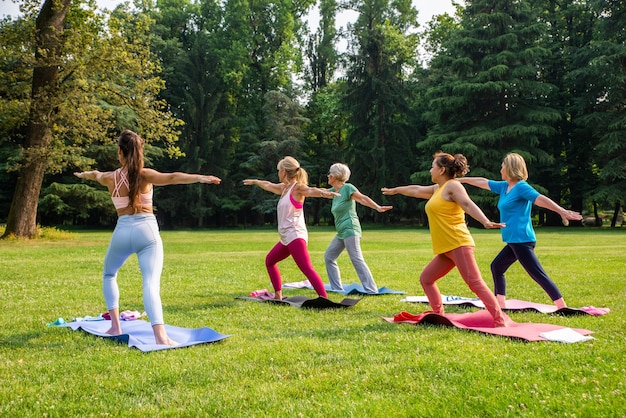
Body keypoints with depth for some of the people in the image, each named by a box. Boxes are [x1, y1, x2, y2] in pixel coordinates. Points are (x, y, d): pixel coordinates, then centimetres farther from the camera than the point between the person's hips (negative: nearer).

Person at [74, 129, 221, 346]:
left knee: (109, 275, 27)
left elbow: (95, 175, 32)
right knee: (151, 283, -11)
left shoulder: (110, 178, 7)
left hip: (122, 232, 2)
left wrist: (83, 174, 55)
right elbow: (172, 178, -20)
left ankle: (115, 326, 21)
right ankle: (160, 335, -28)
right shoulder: (145, 175, -1)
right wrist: (199, 178, -31)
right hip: (147, 230, -2)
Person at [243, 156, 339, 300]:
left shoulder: (297, 187, -9)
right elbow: (268, 185, 37)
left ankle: (324, 298, -31)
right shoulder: (284, 188, 17)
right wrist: (254, 181, 54)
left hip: (295, 236, -10)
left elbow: (310, 190, -31)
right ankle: (278, 295, 30)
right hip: (286, 238, 10)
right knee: (270, 261, 25)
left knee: (307, 268, -22)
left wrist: (323, 193, -52)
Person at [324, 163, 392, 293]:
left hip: (350, 229, -9)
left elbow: (363, 198, -13)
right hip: (341, 233, 9)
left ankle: (371, 290, -16)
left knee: (356, 259, -15)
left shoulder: (347, 188, -7)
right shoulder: (333, 190, 16)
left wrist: (378, 207, -23)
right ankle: (337, 287, 15)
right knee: (328, 257, 11)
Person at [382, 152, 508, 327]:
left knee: (474, 281, -18)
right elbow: (416, 190, 39)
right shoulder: (437, 189, 22)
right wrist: (395, 190, 52)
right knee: (426, 278, 14)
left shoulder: (452, 185, -6)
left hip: (458, 245, -10)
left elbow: (468, 204, -23)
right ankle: (438, 315, 18)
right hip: (446, 249, 10)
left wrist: (485, 221, -38)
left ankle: (500, 319, -20)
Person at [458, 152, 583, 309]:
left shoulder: (521, 187, -11)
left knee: (538, 274, -13)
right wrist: (461, 180, 34)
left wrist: (562, 211, -33)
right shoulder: (504, 186, 16)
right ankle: (500, 305, 25)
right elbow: (484, 182, 26)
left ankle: (563, 307, -14)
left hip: (521, 240, -10)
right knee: (496, 267, 19)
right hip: (514, 241, 10)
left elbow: (541, 199, -22)